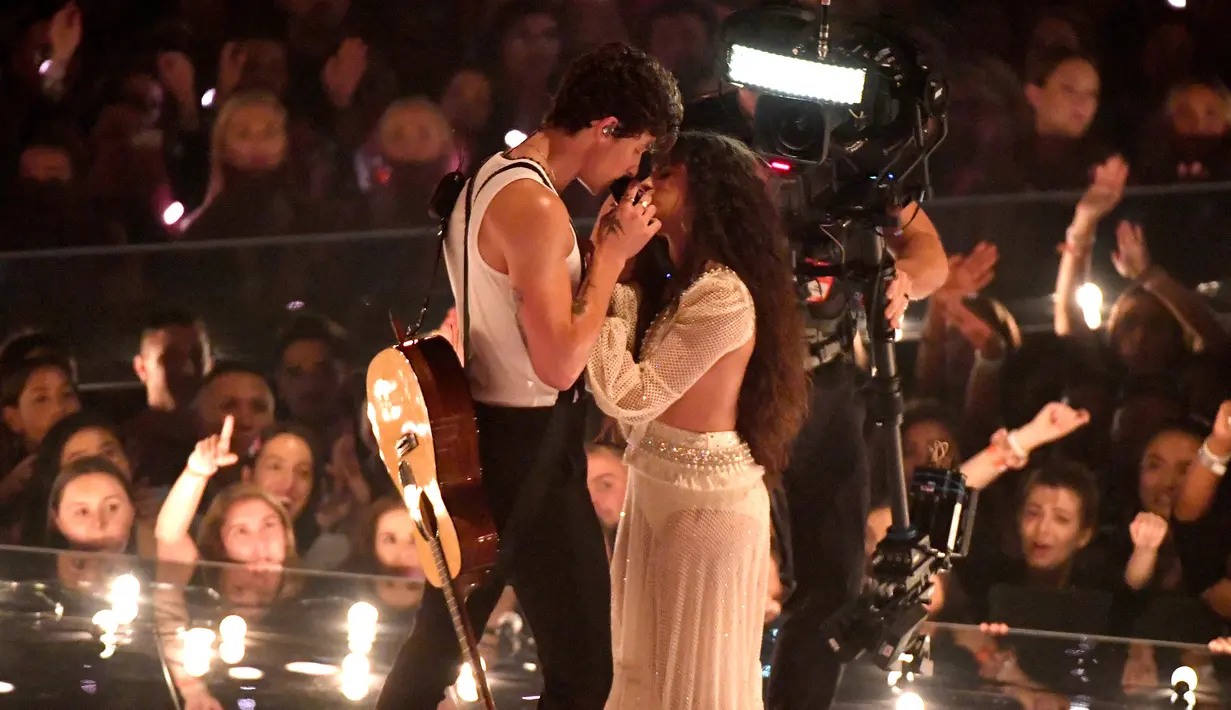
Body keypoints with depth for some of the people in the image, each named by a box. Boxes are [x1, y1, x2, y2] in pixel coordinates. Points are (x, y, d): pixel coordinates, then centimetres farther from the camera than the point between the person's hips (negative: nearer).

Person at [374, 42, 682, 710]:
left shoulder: (494, 178, 10)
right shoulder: (534, 207, -21)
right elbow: (559, 362, -24)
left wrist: (597, 250, 8)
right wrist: (613, 254, -16)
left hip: (480, 437, 10)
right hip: (527, 453, -10)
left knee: (441, 637, 19)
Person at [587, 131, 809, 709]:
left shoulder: (723, 296, -22)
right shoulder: (679, 282, 8)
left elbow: (628, 397, -24)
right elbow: (633, 408, -1)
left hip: (705, 507, -10)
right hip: (659, 494, 10)